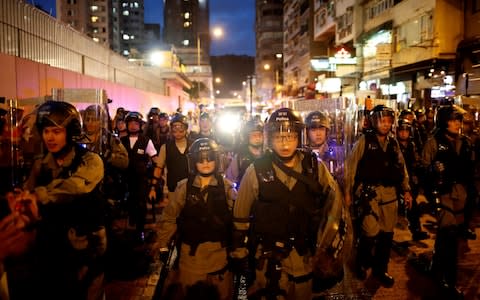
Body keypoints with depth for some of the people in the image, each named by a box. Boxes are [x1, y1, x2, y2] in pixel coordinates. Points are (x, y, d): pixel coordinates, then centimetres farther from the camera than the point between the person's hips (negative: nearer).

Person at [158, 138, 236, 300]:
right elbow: (169, 216, 1)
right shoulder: (184, 186, -2)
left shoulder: (226, 186, -2)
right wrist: (163, 245, 1)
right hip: (191, 252, 0)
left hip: (219, 252, 0)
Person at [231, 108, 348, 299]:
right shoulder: (256, 170, -10)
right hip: (267, 256, -2)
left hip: (304, 254, 2)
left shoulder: (315, 167, -6)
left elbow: (335, 203, 3)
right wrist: (239, 253, 3)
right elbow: (241, 214, -2)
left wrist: (332, 245, -1)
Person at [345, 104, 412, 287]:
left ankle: (380, 269, 29)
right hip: (368, 192, -5)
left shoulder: (393, 143, 11)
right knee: (370, 233, -10)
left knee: (387, 234, 10)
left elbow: (401, 167, 15)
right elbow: (351, 165, -4)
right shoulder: (364, 140, -3)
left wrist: (406, 190, 7)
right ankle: (361, 264, 17)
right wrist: (348, 191, -6)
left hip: (390, 193, 5)